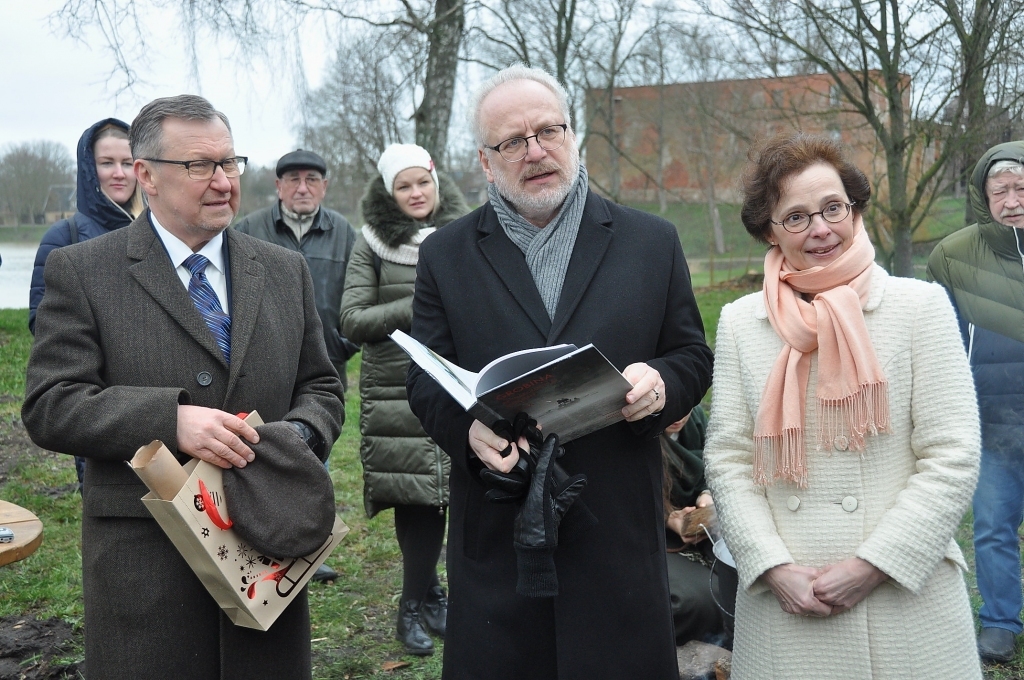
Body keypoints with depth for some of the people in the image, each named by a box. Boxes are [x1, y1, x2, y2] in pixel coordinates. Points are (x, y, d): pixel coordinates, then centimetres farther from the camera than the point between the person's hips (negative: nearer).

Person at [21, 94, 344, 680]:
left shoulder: (286, 271, 10)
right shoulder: (81, 272, -2)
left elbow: (321, 386, 14)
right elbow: (49, 407, -7)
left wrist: (301, 433, -9)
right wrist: (170, 419, -21)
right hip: (144, 561, -3)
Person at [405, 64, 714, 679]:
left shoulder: (653, 242, 6)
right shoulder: (446, 255, 6)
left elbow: (693, 357, 9)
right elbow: (426, 378, 5)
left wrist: (661, 382, -15)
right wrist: (468, 426, -16)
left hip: (618, 530, 0)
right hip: (496, 533, 0)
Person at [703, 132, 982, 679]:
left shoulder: (921, 306, -2)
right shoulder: (739, 322, 3)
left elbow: (952, 459, -5)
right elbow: (726, 460, 2)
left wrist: (872, 565, -11)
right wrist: (775, 568, -9)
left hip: (906, 597, -1)